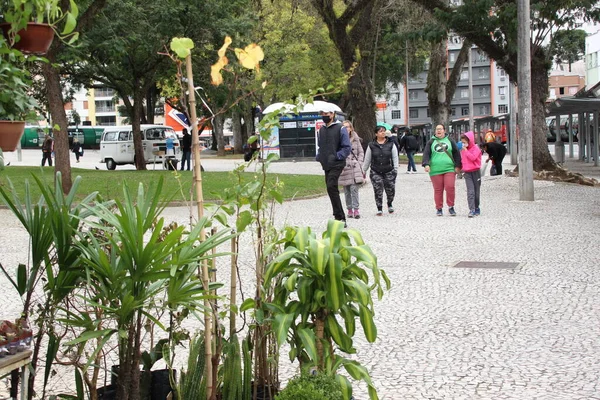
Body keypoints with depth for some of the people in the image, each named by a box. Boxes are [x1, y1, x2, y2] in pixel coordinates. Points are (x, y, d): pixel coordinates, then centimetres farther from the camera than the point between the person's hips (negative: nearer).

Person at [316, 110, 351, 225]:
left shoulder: (340, 128, -5)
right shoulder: (321, 130, 15)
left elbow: (347, 147, -7)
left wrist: (336, 156, -15)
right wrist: (319, 156, 8)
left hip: (337, 164, -7)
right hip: (326, 165, 7)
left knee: (331, 187, -19)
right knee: (332, 190, 9)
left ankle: (339, 217, -15)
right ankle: (340, 218, 16)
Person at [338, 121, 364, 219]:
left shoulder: (355, 139, 8)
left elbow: (361, 152, 14)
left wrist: (359, 163, 3)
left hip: (354, 168, 0)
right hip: (343, 168, 0)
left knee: (354, 189, -9)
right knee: (346, 191, 6)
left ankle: (356, 209, -8)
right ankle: (350, 210, 15)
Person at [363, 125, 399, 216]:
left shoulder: (391, 144, 4)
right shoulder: (371, 145, 3)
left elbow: (395, 157, 5)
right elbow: (367, 160, 10)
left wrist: (395, 169, -3)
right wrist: (363, 171, 12)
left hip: (389, 172, 0)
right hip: (375, 172, 0)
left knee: (390, 190, 1)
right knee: (378, 191, -6)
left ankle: (390, 204, 30)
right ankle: (379, 209, 6)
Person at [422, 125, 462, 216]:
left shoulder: (450, 141, 13)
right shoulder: (431, 142, 11)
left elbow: (456, 153, 12)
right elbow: (426, 154, 5)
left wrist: (457, 166, 5)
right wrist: (426, 164, -10)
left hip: (449, 169, 0)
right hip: (435, 171, 0)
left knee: (450, 187, -11)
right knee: (438, 190, 1)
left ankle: (451, 207, 4)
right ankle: (439, 208, 12)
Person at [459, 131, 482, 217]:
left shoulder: (476, 148, -7)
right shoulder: (462, 150, 11)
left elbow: (473, 157, -22)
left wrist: (466, 150, -19)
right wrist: (462, 168, 15)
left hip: (475, 172, -3)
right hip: (467, 173, 3)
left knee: (476, 191, 7)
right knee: (470, 191, -9)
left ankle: (476, 208, 21)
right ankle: (471, 210, -16)